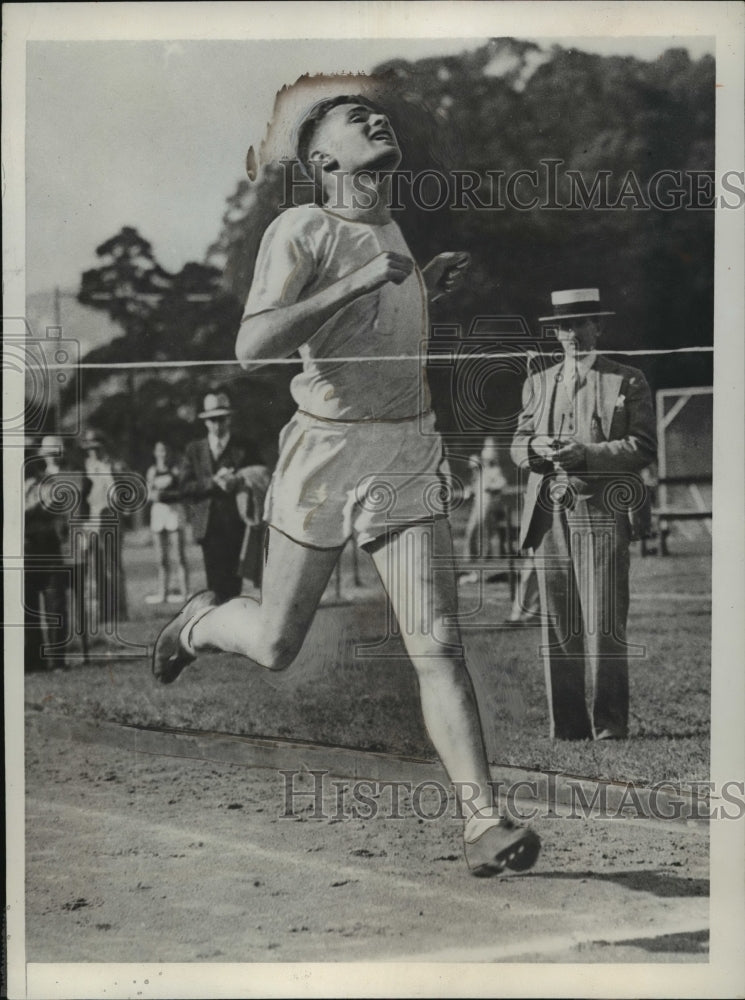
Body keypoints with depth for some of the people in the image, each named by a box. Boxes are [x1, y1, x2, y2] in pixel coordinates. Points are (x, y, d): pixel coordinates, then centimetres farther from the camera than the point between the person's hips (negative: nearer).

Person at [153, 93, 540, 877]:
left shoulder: (394, 229, 12)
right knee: (277, 646, 11)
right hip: (325, 451, -4)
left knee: (436, 647, -8)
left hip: (407, 452, 4)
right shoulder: (301, 230, -11)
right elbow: (251, 347, -25)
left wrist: (424, 289, 14)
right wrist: (361, 281, -27)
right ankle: (198, 623, 45)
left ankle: (484, 824, -9)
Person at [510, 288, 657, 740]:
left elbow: (643, 448, -1)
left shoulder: (628, 382, 7)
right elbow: (518, 447, 18)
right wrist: (537, 446, -6)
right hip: (549, 516, 4)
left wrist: (585, 453, -14)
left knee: (604, 626, -7)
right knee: (557, 626, 2)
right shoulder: (539, 383, 21)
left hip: (602, 513, -4)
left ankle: (610, 724, -1)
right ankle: (568, 725, 7)